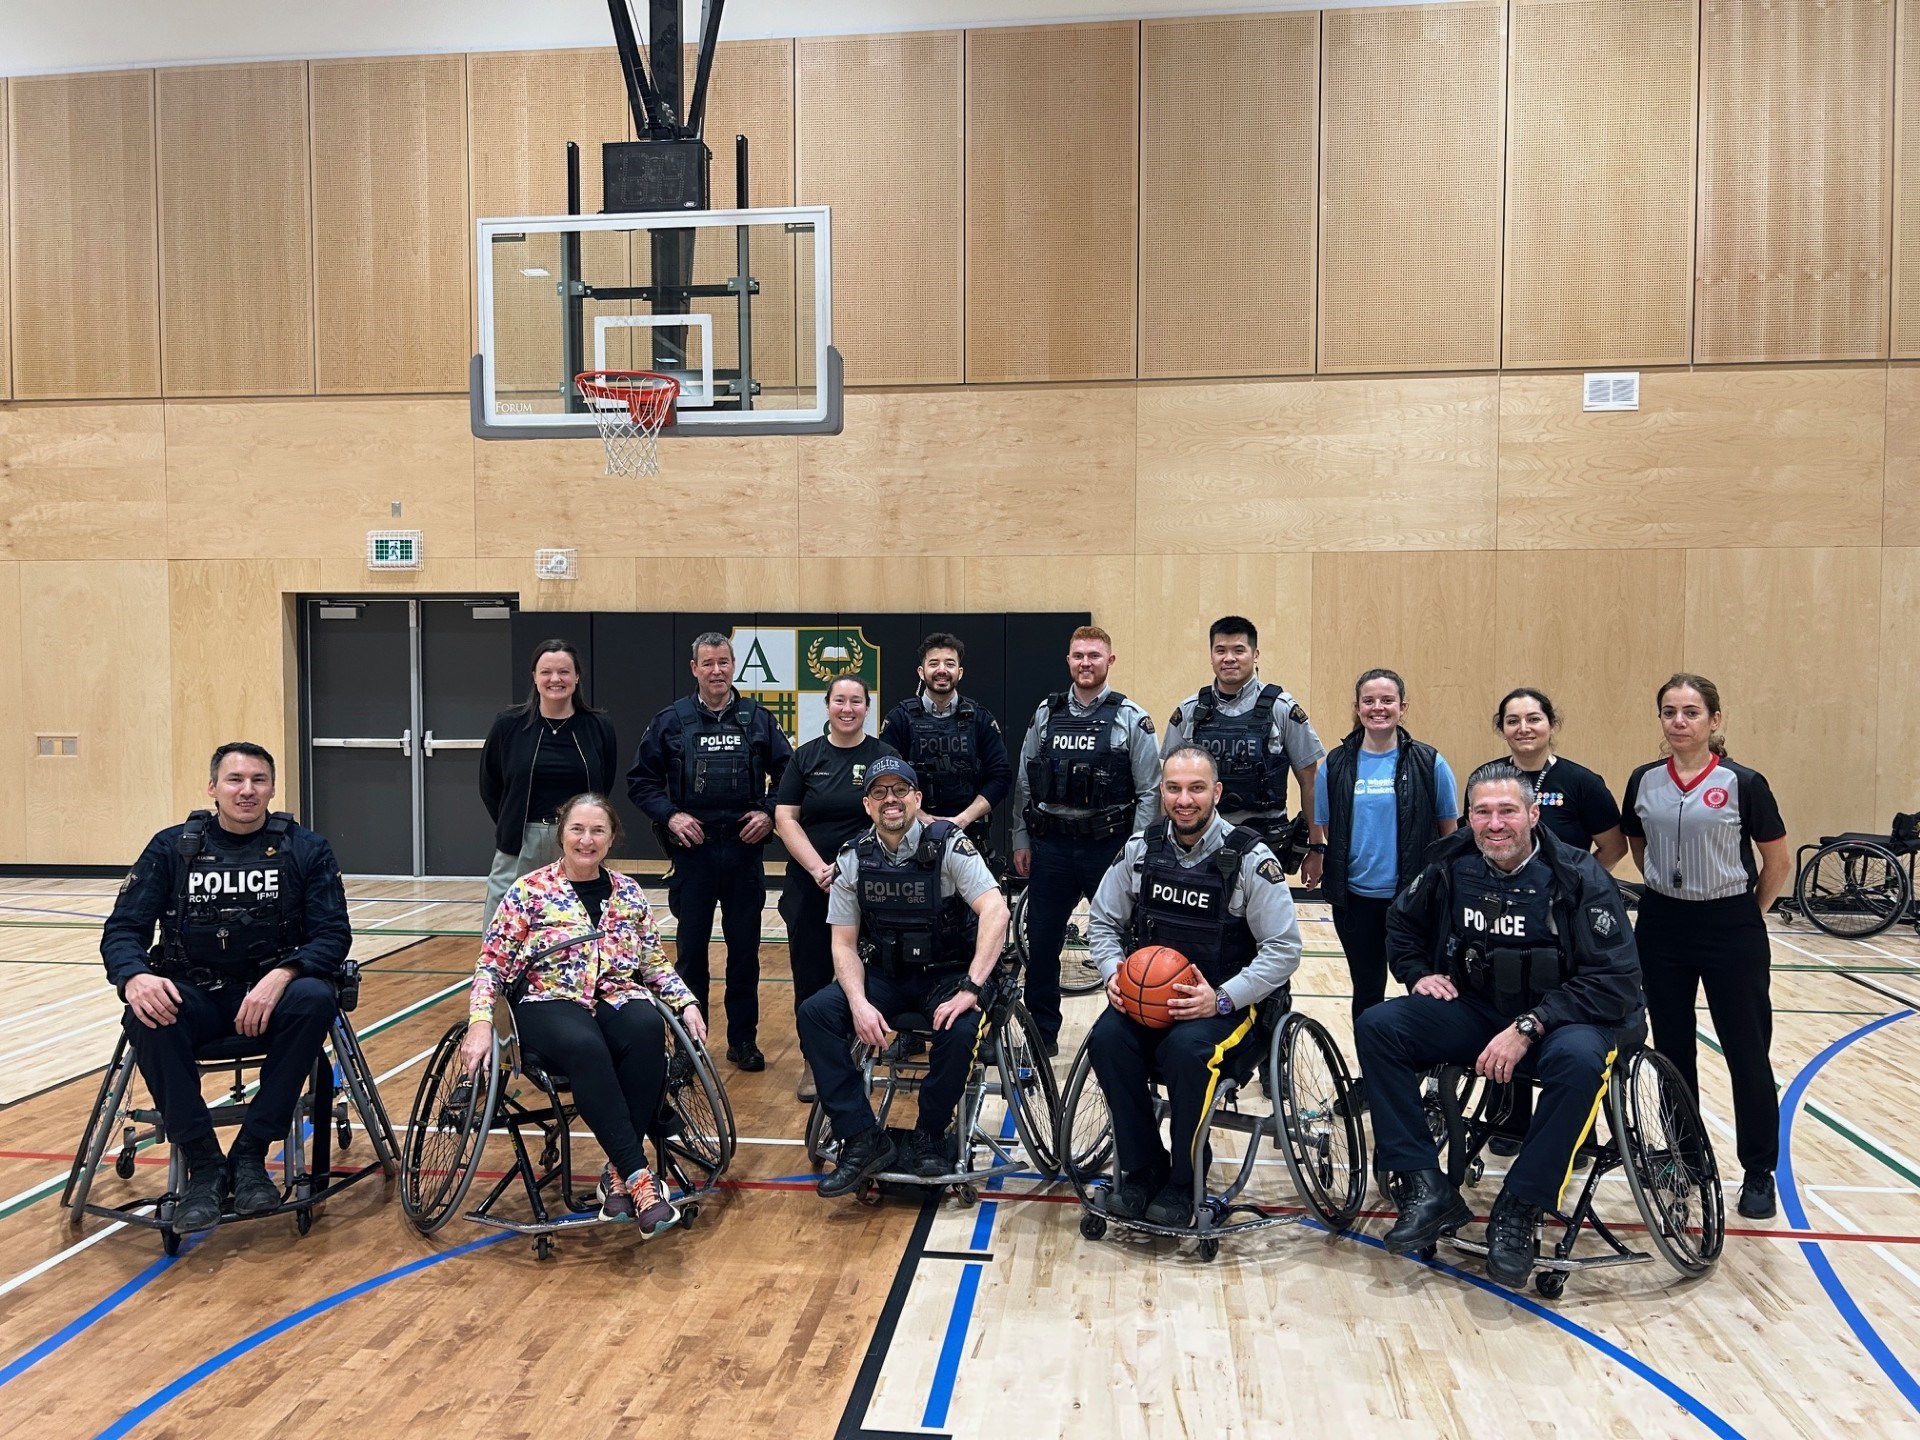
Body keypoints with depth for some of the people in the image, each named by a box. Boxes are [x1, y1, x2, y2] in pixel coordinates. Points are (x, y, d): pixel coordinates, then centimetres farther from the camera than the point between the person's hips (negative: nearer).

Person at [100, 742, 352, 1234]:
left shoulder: (306, 849, 1)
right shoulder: (171, 847, 5)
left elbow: (333, 934, -5)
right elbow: (122, 929, 1)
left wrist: (281, 976, -26)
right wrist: (135, 977, -23)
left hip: (273, 991, -1)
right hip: (194, 991, 1)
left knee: (315, 1000, -34)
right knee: (145, 1017, -32)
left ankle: (251, 1153, -19)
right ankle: (203, 1164, -18)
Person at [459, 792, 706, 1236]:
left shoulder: (629, 893, 12)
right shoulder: (528, 891, 2)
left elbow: (655, 963, 17)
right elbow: (492, 966, 1)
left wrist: (686, 1002, 1)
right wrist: (480, 1023, -14)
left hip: (619, 997, 3)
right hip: (551, 1001, -3)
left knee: (648, 1031, -34)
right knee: (585, 1047, -38)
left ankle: (617, 1175, -25)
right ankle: (639, 1177, -35)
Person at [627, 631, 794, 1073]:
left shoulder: (758, 718, 3)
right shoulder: (671, 721, 1)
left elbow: (787, 774, 9)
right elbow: (640, 781, 4)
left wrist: (768, 812, -5)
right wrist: (670, 816, -9)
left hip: (744, 850, 1)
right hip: (693, 851, -1)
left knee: (745, 949, 8)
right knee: (691, 949, 8)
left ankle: (743, 1038, 20)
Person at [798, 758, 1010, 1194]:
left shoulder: (947, 843, -13)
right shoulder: (853, 859, -2)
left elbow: (995, 911, -24)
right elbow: (844, 943, -1)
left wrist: (970, 988, -32)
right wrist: (859, 1003, -19)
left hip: (945, 974, -3)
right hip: (884, 976, 3)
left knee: (959, 1029, -33)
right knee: (815, 1013, -20)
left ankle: (931, 1135, -5)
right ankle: (863, 1139, -13)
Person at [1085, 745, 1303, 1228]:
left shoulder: (1250, 859, -10)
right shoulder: (1139, 849, 1)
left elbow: (1285, 950, -9)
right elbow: (1104, 922, 12)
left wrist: (1221, 1000, -20)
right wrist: (1114, 974, -8)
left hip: (1228, 1001, -4)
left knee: (1187, 1048, -34)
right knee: (1107, 1039, -26)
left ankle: (1182, 1184, -10)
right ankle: (1140, 1171, -6)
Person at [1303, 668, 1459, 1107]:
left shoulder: (1428, 763, -4)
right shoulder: (1337, 765, 1)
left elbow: (1450, 831, 2)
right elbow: (1320, 828, 9)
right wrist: (1316, 855, -5)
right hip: (1355, 898, 2)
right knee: (1367, 989, 13)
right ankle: (1368, 1074, 28)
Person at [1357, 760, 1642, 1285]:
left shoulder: (1578, 877, -13)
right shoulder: (1451, 866, -2)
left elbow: (1616, 982, -18)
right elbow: (1402, 926, 19)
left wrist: (1528, 1027, -26)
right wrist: (1419, 974, 0)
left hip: (1559, 1018, -4)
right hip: (1472, 1010, 4)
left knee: (1579, 1060, -38)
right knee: (1377, 1027, -18)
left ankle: (1519, 1209, -19)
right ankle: (1428, 1190, -14)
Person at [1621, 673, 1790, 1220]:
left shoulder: (1743, 783, -9)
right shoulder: (1644, 781, 1)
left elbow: (1779, 862, 0)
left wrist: (1751, 913, 6)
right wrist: (1667, 889, 13)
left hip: (1730, 929, -3)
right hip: (1662, 927, 3)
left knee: (1748, 1054, 2)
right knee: (1672, 1049, 12)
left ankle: (1759, 1172, 17)